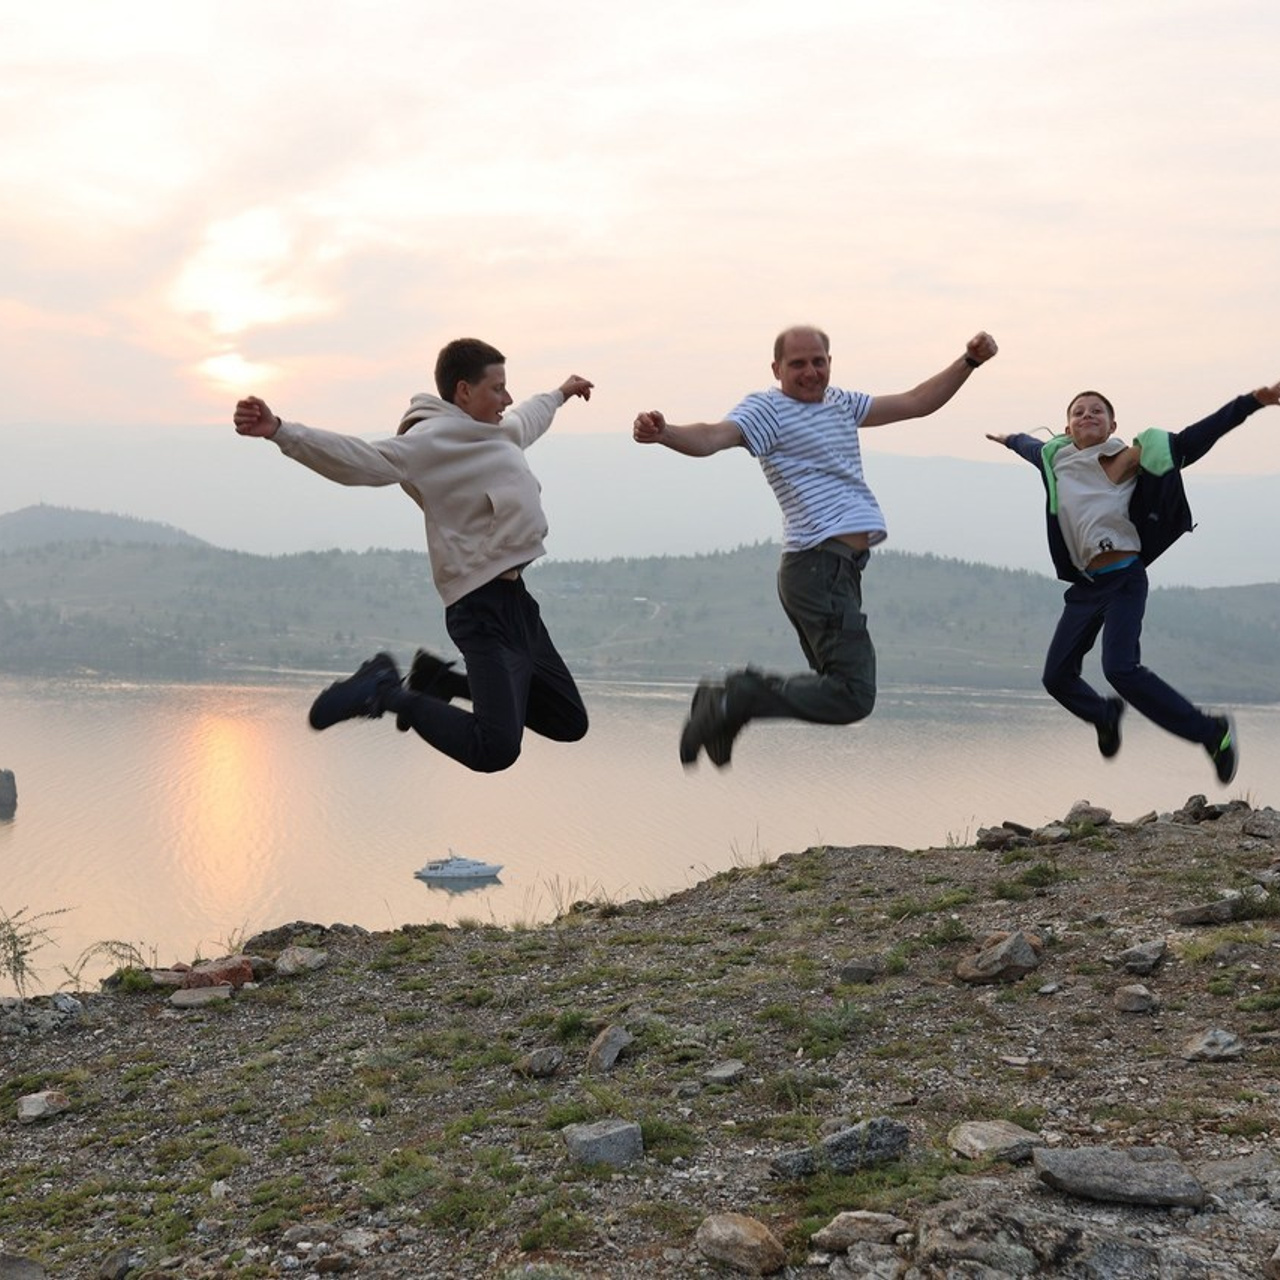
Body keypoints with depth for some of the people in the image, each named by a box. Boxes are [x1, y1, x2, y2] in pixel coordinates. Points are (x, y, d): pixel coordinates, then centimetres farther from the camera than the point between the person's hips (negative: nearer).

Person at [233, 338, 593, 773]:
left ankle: (442, 681, 22)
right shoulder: (431, 441, -13)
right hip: (483, 610, -10)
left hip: (517, 599, 10)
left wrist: (560, 394, 58)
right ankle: (386, 693, -2)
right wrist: (279, 431, -44)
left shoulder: (498, 433, 15)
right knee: (495, 750, -23)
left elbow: (526, 420, 39)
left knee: (571, 724, 18)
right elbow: (360, 460, -29)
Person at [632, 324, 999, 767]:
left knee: (836, 685, 19)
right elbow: (712, 437, -24)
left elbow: (916, 403, 25)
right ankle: (731, 698, -13)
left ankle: (728, 702, 17)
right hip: (822, 566, -10)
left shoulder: (841, 403, 19)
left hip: (837, 568, 10)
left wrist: (969, 361, 17)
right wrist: (663, 432, -44)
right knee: (853, 697, -18)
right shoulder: (768, 408, -7)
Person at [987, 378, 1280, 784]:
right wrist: (1010, 439, 56)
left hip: (1124, 580, -6)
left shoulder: (1123, 459, -6)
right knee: (1056, 676, 8)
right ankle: (1105, 715, 41)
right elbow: (1032, 447, 35)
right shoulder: (1056, 458, 10)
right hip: (1086, 585, 6)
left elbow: (1189, 441, -13)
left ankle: (1212, 732, -12)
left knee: (1120, 668, -24)